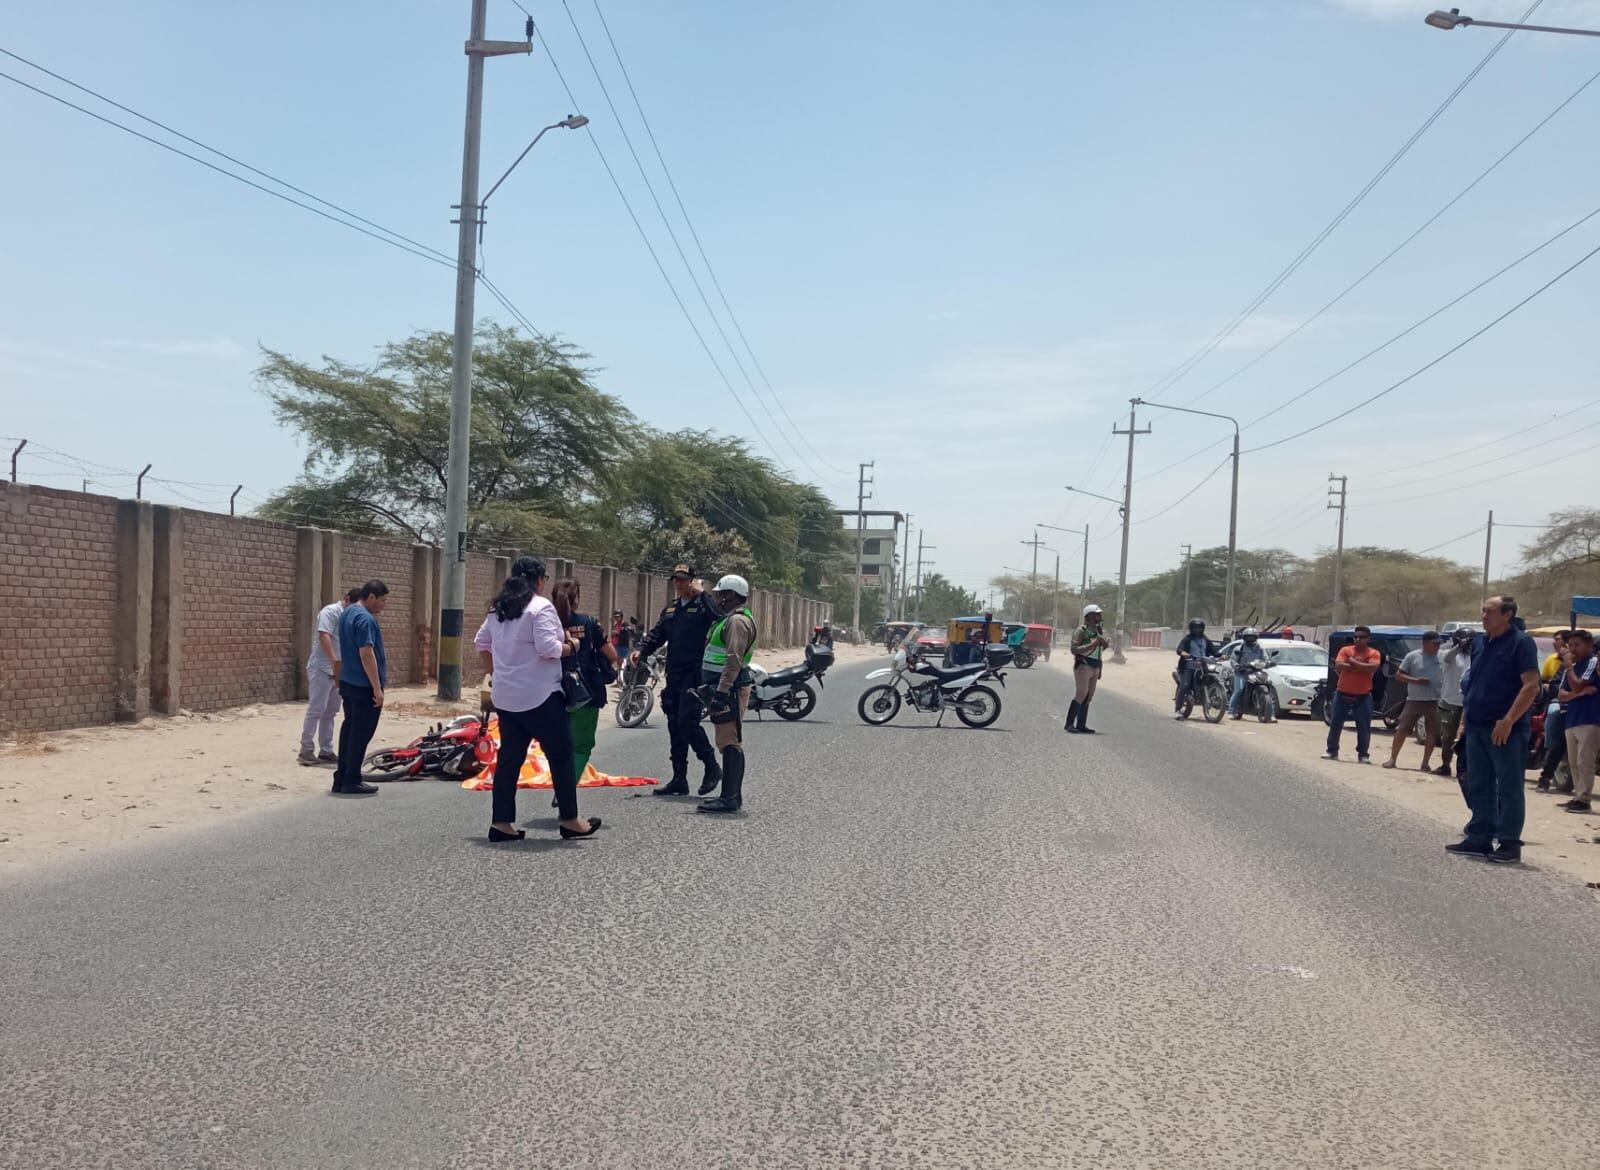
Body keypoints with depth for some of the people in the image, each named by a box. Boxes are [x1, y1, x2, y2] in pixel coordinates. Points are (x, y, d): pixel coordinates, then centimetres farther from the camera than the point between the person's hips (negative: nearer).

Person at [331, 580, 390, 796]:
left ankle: (341, 778, 17)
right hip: (364, 686, -10)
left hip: (347, 682, 10)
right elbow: (366, 654, -25)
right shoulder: (365, 619, -19)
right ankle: (352, 781, 1)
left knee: (349, 728, 13)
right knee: (361, 733, -3)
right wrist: (377, 688, -22)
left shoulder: (346, 614, 13)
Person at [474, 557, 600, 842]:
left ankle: (501, 823, 11)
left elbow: (481, 643, 18)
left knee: (509, 757, 11)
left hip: (505, 697, 8)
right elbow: (548, 648, -22)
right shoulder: (541, 607, -13)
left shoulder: (499, 609, 12)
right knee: (561, 756, 4)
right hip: (540, 696, -8)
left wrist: (494, 674, 23)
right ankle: (570, 820, 10)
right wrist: (570, 647, -4)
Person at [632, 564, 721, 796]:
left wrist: (702, 595, -25)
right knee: (675, 725, 9)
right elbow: (657, 634, 18)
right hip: (674, 675, 8)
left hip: (695, 675, -8)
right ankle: (679, 779, 17)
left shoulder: (704, 605, -4)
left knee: (687, 721, -15)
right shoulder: (671, 608, 18)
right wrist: (641, 650, 2)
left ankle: (712, 767, 4)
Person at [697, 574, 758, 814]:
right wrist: (711, 686, 25)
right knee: (731, 742, 14)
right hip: (726, 688, 11)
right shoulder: (729, 619, 20)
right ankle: (733, 794, 20)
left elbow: (734, 661, -24)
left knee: (729, 742, -11)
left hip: (730, 689, -11)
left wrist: (721, 692, -28)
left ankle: (729, 798, -12)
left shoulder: (738, 621, -15)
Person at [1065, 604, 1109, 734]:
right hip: (1083, 665, -8)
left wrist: (1105, 645, 2)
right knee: (1081, 694, -12)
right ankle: (1069, 724, -8)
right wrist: (1092, 645, -25)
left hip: (1095, 667, 8)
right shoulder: (1082, 630, -10)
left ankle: (1081, 725, 12)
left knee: (1088, 696, 8)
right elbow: (1074, 649, -18)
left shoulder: (1099, 630, 14)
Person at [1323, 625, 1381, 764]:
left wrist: (1352, 662, -14)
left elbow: (1372, 668, -21)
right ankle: (1332, 751, 15)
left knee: (1364, 727, 0)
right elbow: (1339, 666, -13)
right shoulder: (1345, 650, 3)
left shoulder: (1374, 654, -1)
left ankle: (1363, 754, 11)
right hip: (1343, 694, 1)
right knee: (1335, 724, 5)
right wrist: (1361, 667, -15)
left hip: (1363, 696, -1)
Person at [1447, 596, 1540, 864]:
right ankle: (1479, 838, 20)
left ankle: (1509, 844, 4)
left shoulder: (1521, 643, -9)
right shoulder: (1480, 642, 13)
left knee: (1509, 788, -1)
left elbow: (1531, 686, -16)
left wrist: (1508, 721, -21)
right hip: (1477, 728, 8)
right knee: (1478, 786, 12)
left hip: (1506, 730, -8)